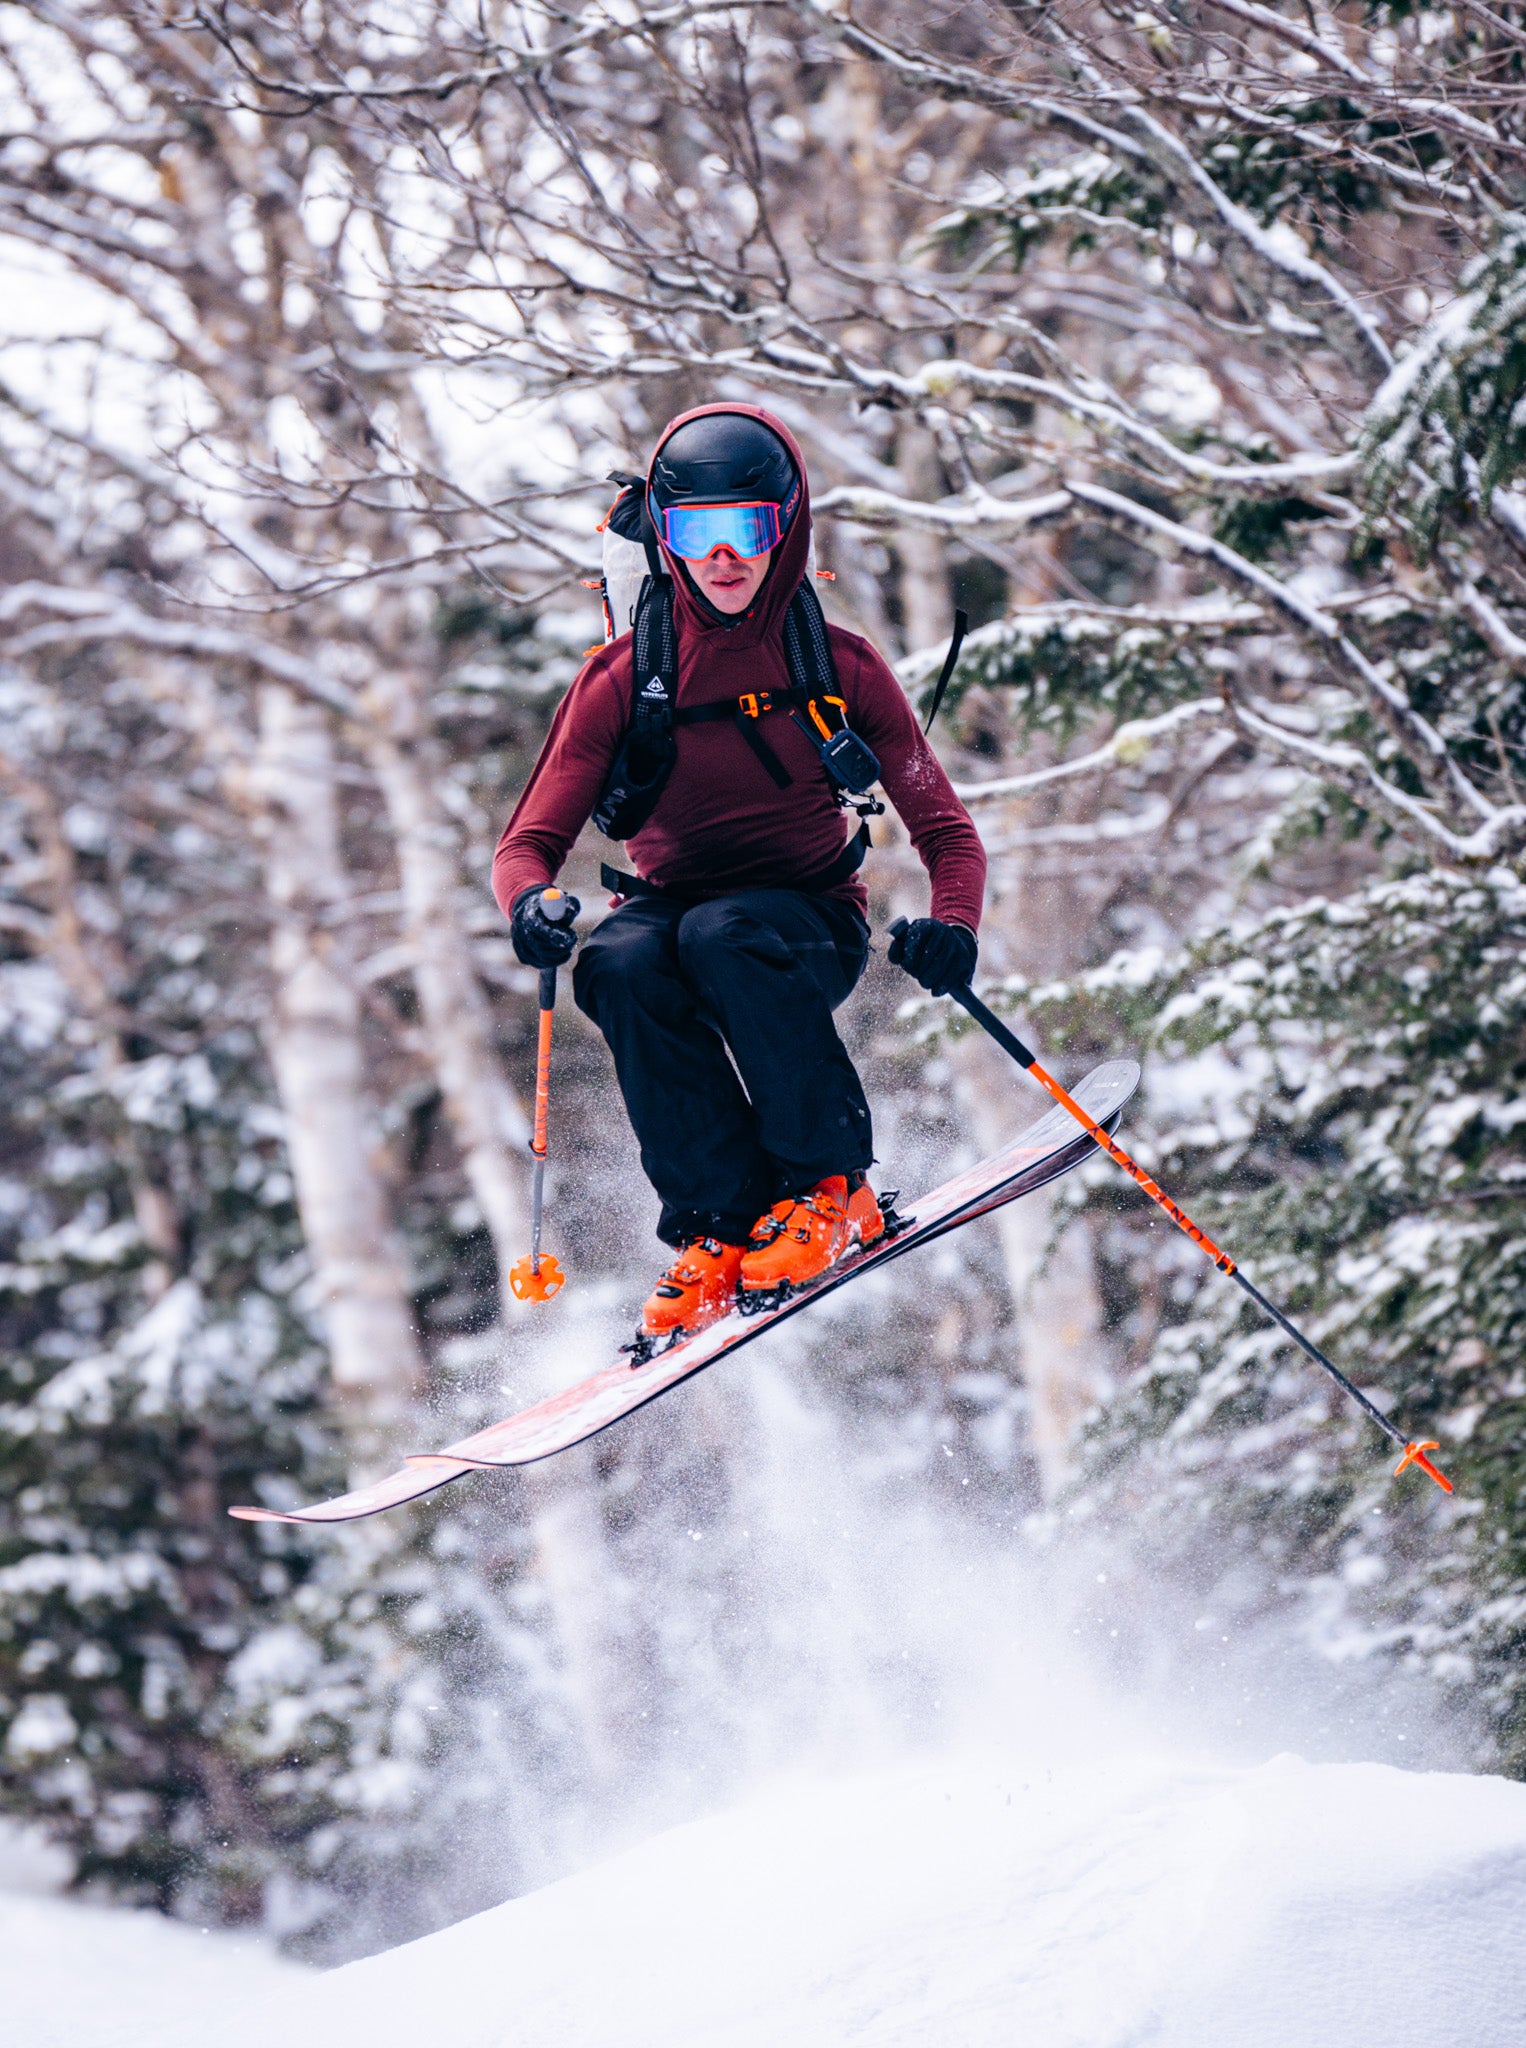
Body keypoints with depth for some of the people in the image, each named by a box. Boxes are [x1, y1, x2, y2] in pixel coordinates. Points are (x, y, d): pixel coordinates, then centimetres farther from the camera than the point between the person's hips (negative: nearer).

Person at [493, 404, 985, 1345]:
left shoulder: (841, 668, -5)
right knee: (619, 964, -34)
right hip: (671, 905, 1)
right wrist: (531, 900, -31)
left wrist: (951, 924, -26)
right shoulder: (622, 679, -5)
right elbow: (530, 841, -6)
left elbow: (947, 832, -3)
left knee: (724, 934, -36)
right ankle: (719, 1224, -23)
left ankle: (832, 1188, -19)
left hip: (808, 924, -1)